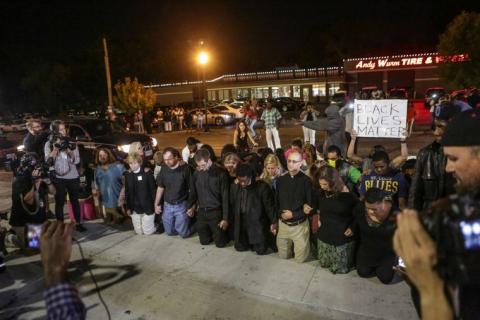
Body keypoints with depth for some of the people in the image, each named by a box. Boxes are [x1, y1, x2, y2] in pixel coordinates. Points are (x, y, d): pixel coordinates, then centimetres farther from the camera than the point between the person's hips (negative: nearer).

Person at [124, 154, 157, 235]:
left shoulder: (147, 173, -11)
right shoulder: (128, 175, 1)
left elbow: (153, 190, -9)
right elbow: (127, 192, 7)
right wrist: (128, 207, 7)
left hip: (147, 207, -4)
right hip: (135, 209, 4)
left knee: (148, 232, 4)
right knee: (139, 232, 13)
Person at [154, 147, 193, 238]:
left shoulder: (185, 168, -17)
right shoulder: (164, 169, -3)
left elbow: (191, 188, -11)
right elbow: (160, 187, 7)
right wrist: (156, 204, 10)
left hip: (181, 205, -4)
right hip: (167, 205, 5)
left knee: (184, 233, -1)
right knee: (170, 232, 14)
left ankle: (191, 222, 28)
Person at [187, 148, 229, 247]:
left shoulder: (221, 173, -15)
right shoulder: (197, 172, -4)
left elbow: (225, 197, -12)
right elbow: (193, 191, 11)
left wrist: (225, 218, -12)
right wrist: (190, 206, 14)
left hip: (216, 212, -4)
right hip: (201, 212, 4)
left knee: (220, 243, 6)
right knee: (204, 241, 15)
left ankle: (224, 231, 35)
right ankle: (212, 232, 43)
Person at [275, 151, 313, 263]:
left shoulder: (306, 181, -12)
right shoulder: (281, 180, 0)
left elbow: (311, 205, -12)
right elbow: (276, 201, 7)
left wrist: (293, 214, -18)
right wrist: (280, 213, -7)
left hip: (300, 225, -3)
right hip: (283, 223, 4)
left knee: (300, 259, 9)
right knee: (283, 255, 16)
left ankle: (302, 248, 38)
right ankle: (290, 246, 45)